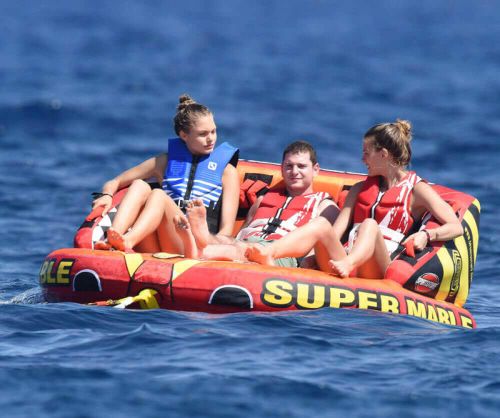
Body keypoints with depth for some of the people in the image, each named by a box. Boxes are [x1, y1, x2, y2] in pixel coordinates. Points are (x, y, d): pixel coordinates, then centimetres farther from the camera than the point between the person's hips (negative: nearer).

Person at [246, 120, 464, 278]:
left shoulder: (417, 190, 12)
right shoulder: (360, 188, 29)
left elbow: (456, 227, 2)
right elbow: (336, 231, 18)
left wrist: (427, 235, -17)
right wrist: (320, 252, -1)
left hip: (380, 269, -4)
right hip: (344, 256, 4)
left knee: (370, 225, -32)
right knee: (321, 224, -24)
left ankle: (347, 265, -64)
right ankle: (267, 253, -51)